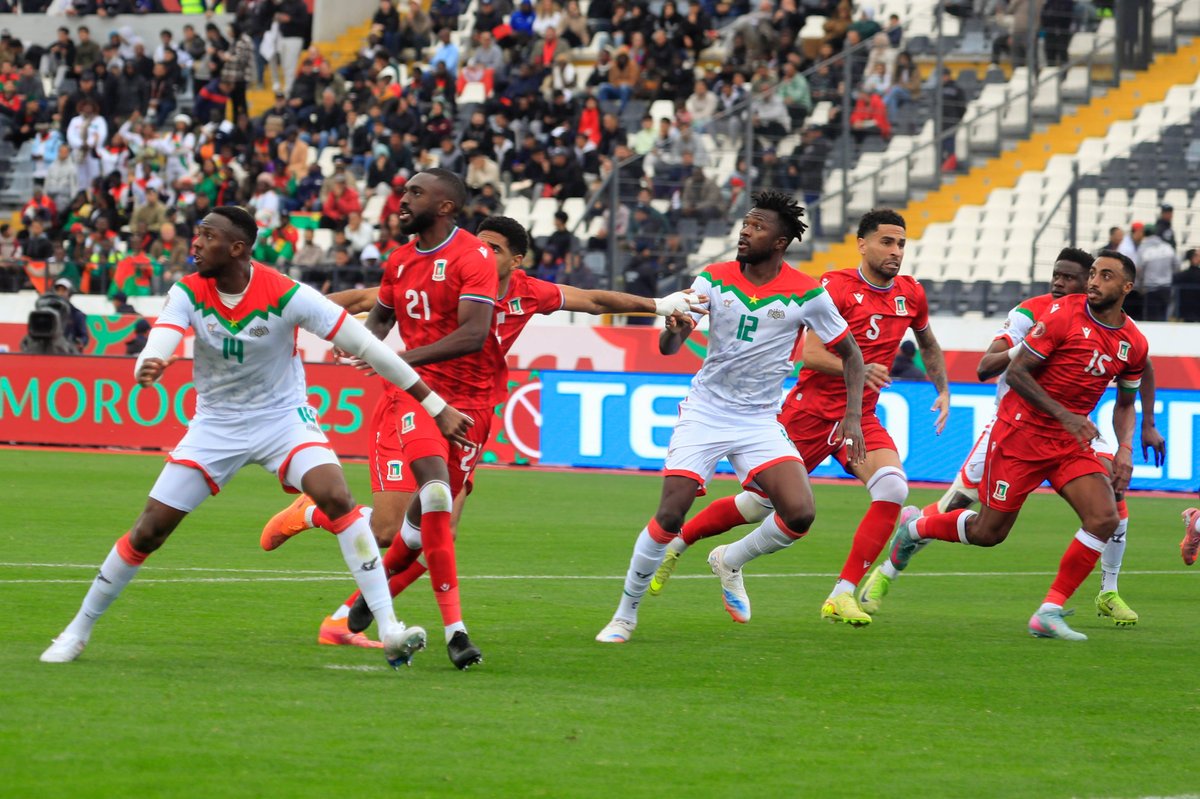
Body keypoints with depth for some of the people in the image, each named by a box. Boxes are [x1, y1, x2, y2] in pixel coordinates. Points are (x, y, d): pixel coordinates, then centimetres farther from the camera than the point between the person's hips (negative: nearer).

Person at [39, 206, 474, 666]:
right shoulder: (189, 294, -12)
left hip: (283, 417, -2)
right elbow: (156, 351, -26)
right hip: (216, 426, 2)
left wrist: (437, 408, -16)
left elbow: (364, 345, -18)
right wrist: (147, 369, -55)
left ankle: (389, 630, -24)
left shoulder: (286, 296, -21)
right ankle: (78, 631, 17)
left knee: (337, 497, -27)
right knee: (149, 530, -1)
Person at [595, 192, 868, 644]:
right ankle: (625, 614, 6)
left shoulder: (808, 295, -8)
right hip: (704, 414, 0)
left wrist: (852, 416, -7)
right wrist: (674, 330, -31)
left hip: (760, 421, 0)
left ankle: (730, 562, 13)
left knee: (799, 515, -18)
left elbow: (849, 354, 4)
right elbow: (669, 347, -6)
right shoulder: (713, 280, -5)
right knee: (669, 517, -12)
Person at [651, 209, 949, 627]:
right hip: (810, 410, -4)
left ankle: (842, 594, -18)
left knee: (893, 488, -23)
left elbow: (929, 345, 25)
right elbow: (810, 354, -21)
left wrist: (943, 390, 12)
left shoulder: (911, 294, 4)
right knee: (759, 503, 3)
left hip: (860, 417, 4)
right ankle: (675, 543, 29)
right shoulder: (836, 287, -14)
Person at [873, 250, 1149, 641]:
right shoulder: (1063, 316, -16)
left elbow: (1125, 403, 16)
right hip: (1022, 431, -5)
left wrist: (1125, 450, -1)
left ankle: (1049, 613, -7)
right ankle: (915, 527, 31)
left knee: (1105, 518, -15)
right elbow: (1016, 372, -15)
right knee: (989, 532, 0)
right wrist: (1064, 415, -24)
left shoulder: (1134, 344, 1)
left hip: (1072, 440, 5)